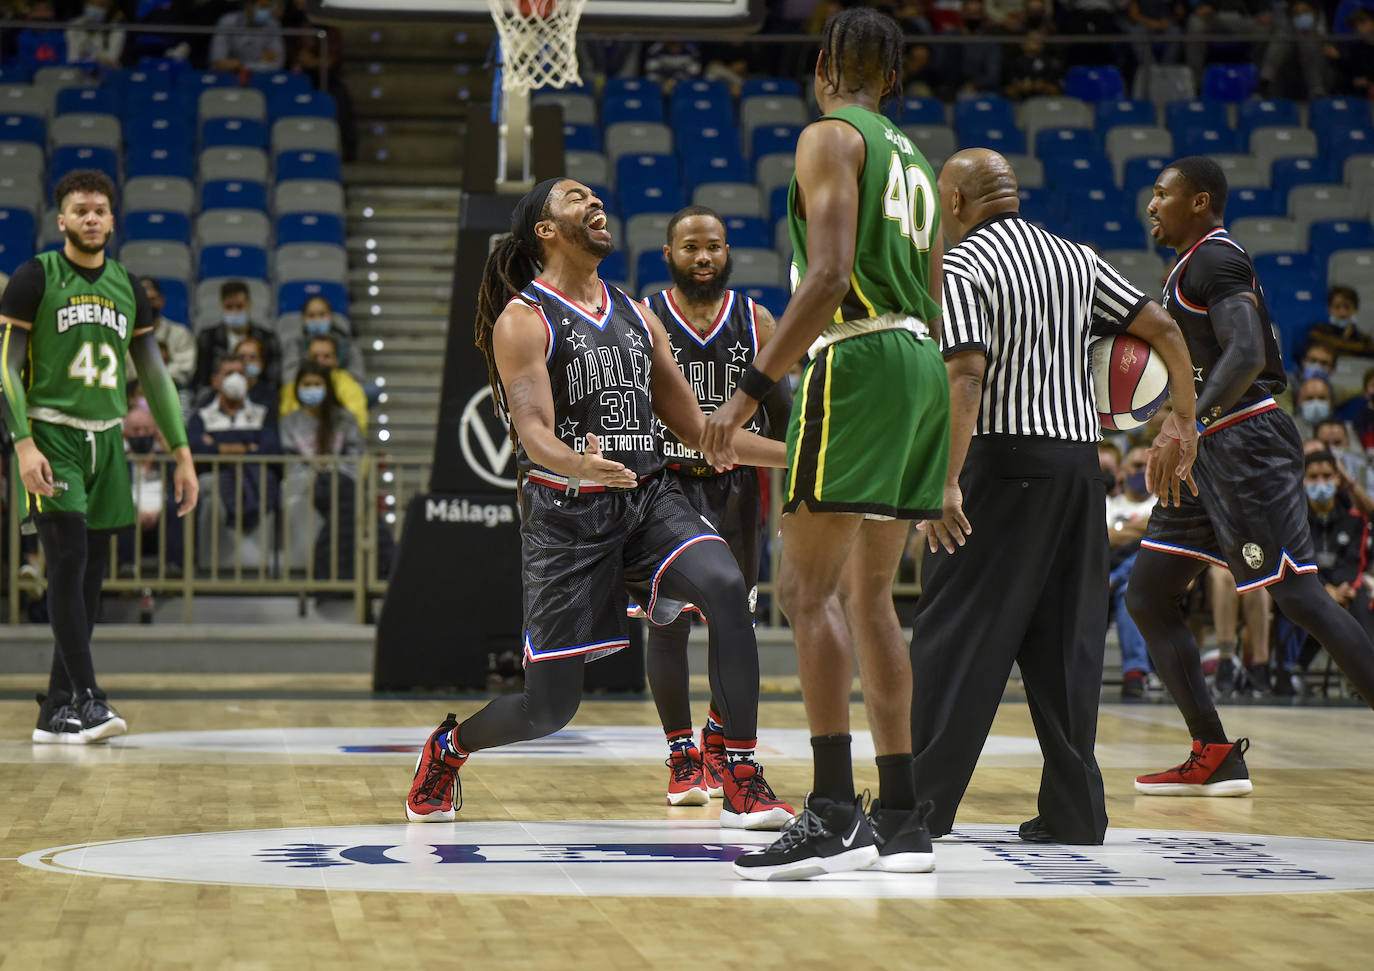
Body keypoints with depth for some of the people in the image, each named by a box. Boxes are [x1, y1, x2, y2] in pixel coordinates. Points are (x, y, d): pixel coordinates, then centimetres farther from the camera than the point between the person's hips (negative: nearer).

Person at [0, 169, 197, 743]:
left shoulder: (126, 286, 12)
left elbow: (154, 374, 16)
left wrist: (182, 454, 12)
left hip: (106, 439, 6)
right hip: (51, 436, -5)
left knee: (91, 575, 4)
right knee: (69, 560, -16)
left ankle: (56, 712, 9)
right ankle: (87, 700, -18)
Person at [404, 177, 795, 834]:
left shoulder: (636, 316, 14)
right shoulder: (522, 321, -5)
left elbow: (694, 428, 17)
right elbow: (534, 430, -19)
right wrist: (581, 466, -42)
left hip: (648, 498, 4)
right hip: (565, 513, -4)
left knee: (726, 588, -27)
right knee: (549, 708, -2)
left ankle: (742, 785, -22)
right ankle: (447, 745, 32)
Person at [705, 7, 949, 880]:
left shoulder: (830, 137, -3)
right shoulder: (913, 156, 22)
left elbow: (829, 275, -17)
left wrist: (751, 388, -18)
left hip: (859, 360, -9)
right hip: (922, 363, 9)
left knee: (807, 587, -9)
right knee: (867, 594, 12)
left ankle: (834, 811, -17)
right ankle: (902, 818, 11)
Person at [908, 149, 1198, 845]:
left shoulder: (960, 269, -6)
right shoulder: (1076, 259, 13)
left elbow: (966, 376, -19)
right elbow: (1162, 329, 10)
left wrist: (948, 482, -23)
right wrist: (1183, 417, 20)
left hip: (1002, 459, -6)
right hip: (1078, 461, 6)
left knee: (955, 632, -2)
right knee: (1064, 639, 9)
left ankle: (923, 801, -4)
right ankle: (1073, 812, 8)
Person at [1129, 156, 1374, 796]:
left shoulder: (1216, 258, -11)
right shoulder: (1193, 265, 21)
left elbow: (1247, 354, -26)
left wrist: (1188, 429, -36)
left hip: (1244, 446, -11)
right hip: (1209, 455, 11)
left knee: (1300, 598, -14)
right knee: (1146, 598, 7)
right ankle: (1216, 758, 8)